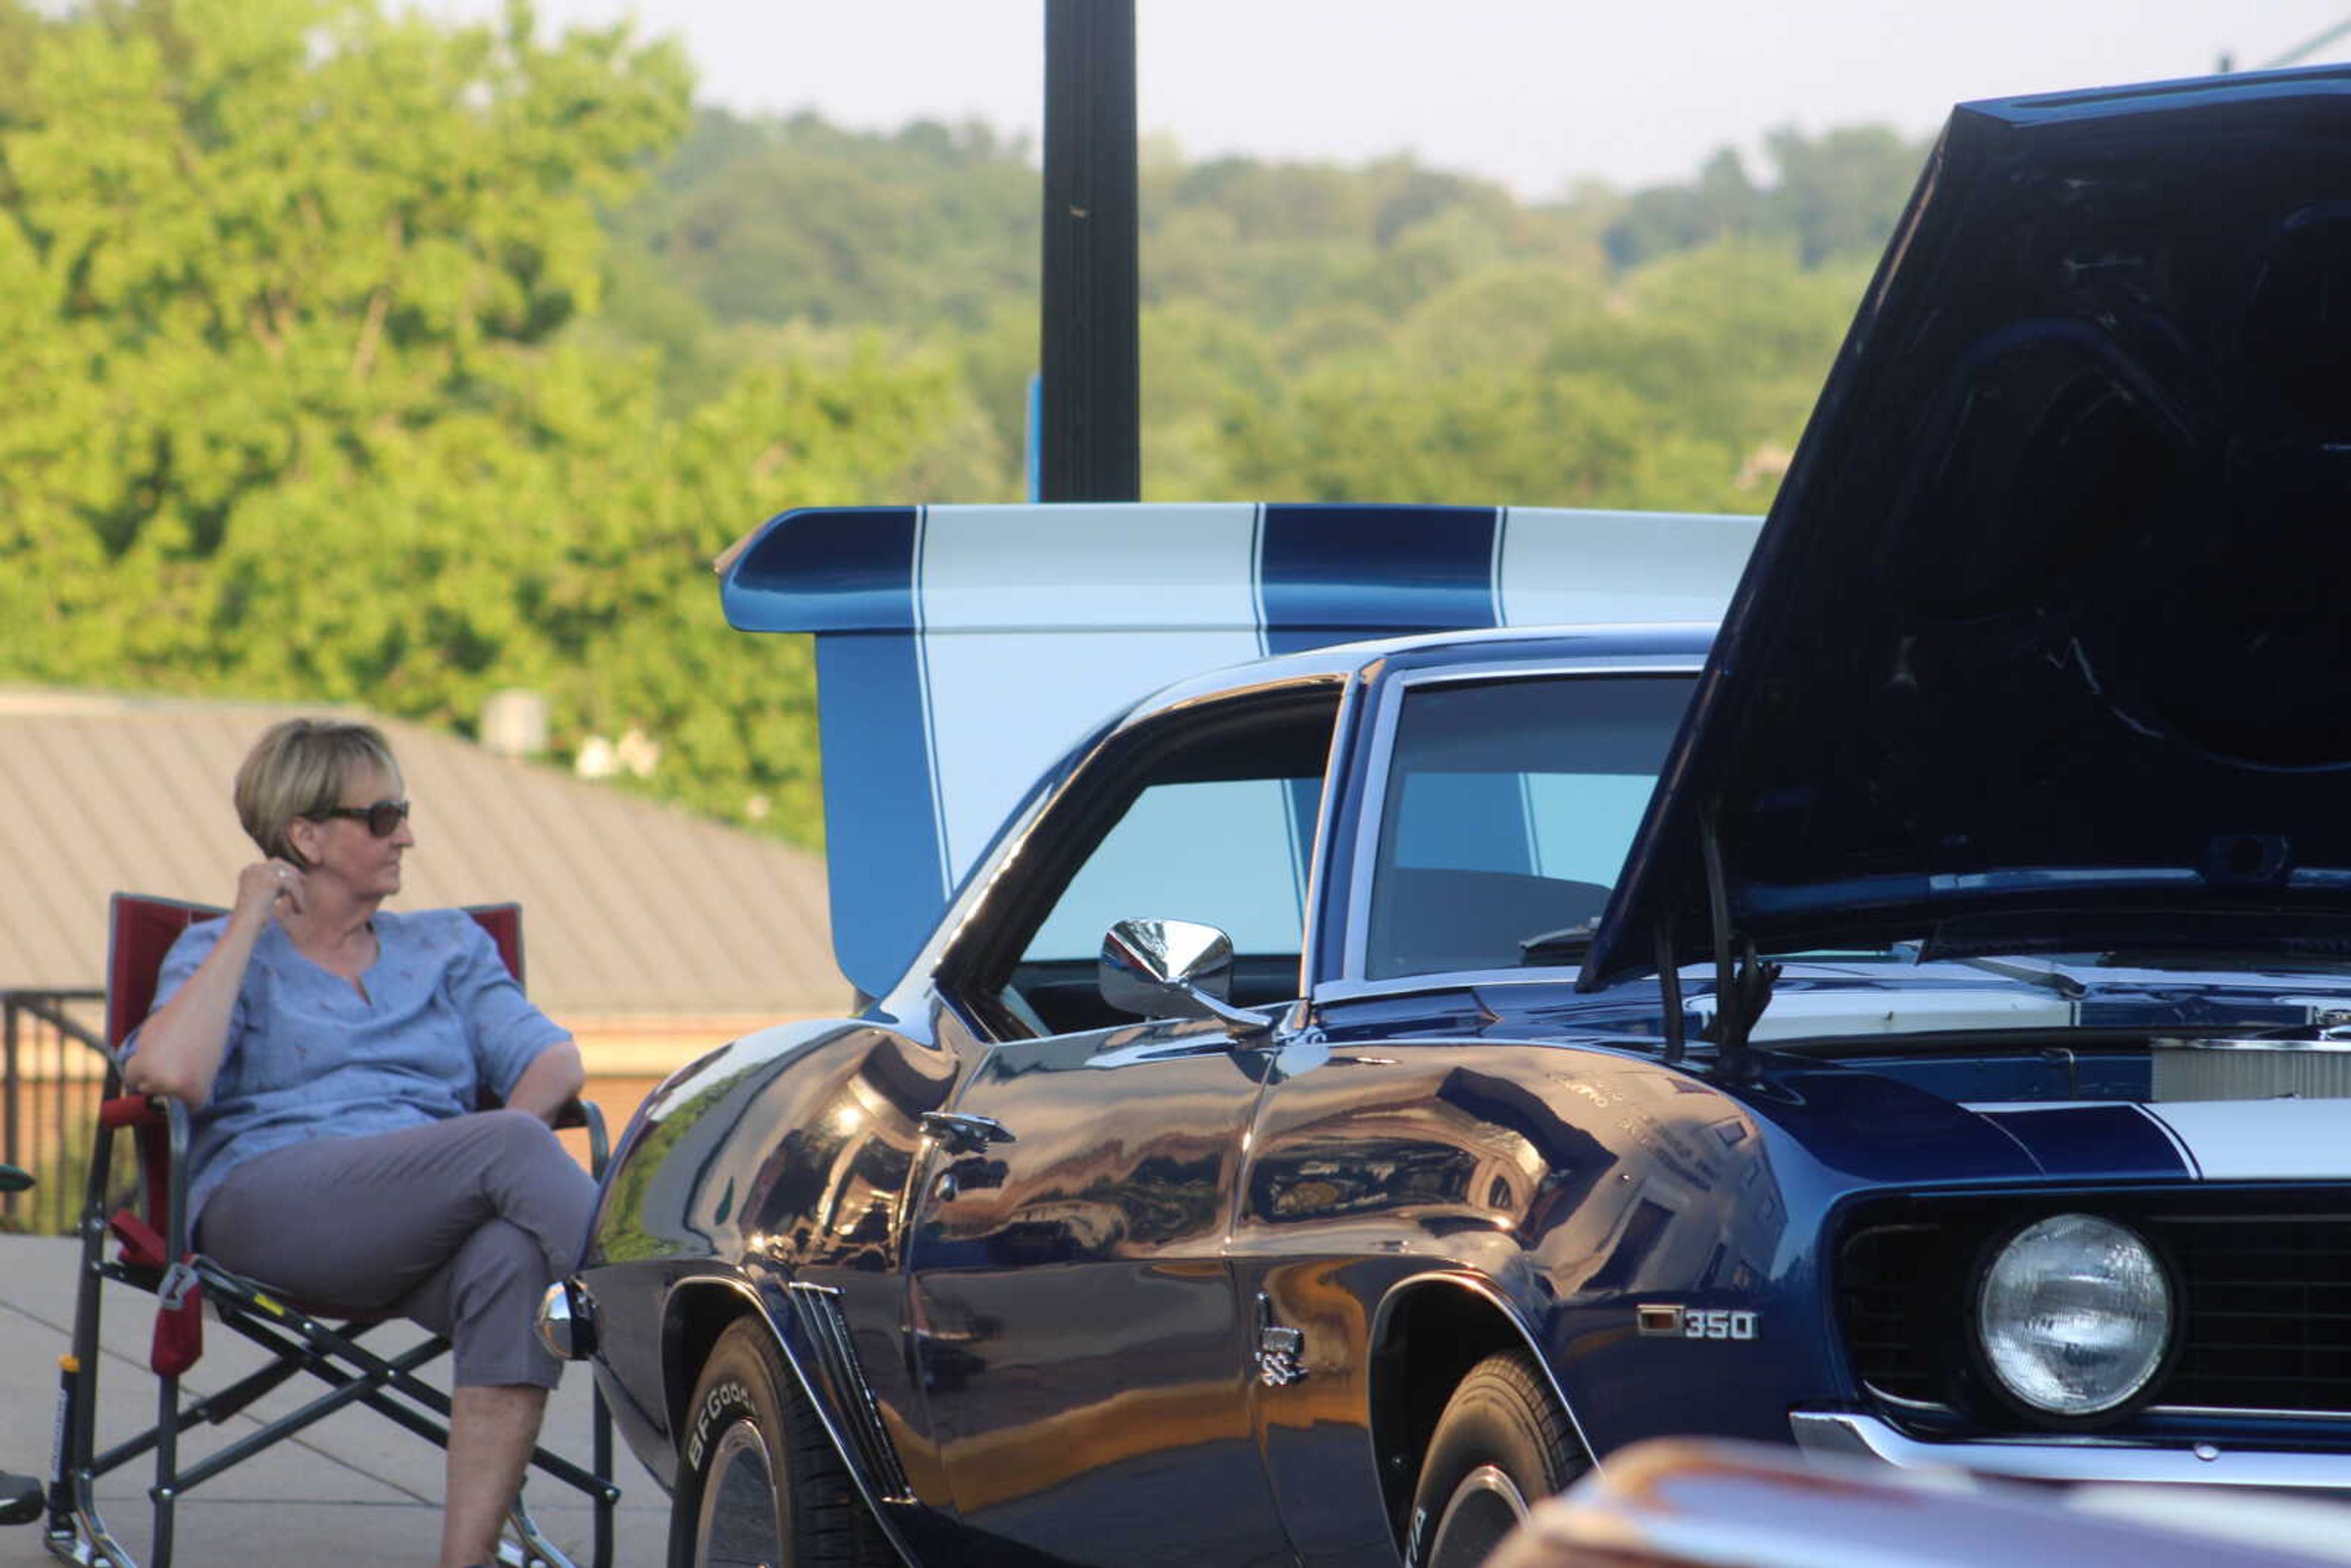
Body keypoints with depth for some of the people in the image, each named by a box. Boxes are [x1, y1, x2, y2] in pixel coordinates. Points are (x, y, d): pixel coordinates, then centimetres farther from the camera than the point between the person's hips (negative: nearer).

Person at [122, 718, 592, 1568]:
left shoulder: (447, 947, 28)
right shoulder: (221, 952, 16)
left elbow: (554, 1061, 13)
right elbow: (170, 1073, -7)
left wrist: (505, 1142, -8)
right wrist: (249, 925, 1)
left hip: (431, 1233, 3)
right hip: (271, 1208, -3)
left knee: (516, 1254, -36)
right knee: (510, 1147, -31)